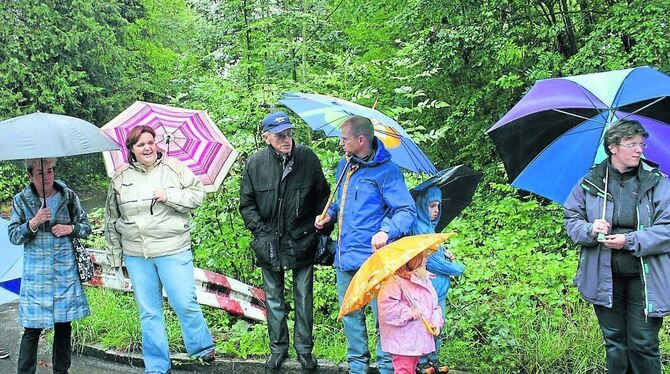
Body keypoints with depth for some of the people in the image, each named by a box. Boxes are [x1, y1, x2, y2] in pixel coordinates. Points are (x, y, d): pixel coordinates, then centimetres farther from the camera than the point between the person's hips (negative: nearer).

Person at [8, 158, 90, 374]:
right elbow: (13, 236, -1)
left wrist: (71, 228, -11)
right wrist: (33, 223, -18)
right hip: (36, 273, -2)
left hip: (65, 271, 2)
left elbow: (86, 227, 10)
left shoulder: (68, 196, 3)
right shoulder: (21, 200, 0)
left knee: (64, 325, 10)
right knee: (32, 328, -4)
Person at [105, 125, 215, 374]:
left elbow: (197, 193, 1)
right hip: (136, 255, 3)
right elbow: (111, 219, 13)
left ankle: (203, 347, 23)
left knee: (185, 304, -2)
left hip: (173, 251, -2)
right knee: (148, 312, 9)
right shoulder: (120, 178, 6)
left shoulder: (173, 168, 0)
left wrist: (170, 196, -14)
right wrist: (115, 255, 14)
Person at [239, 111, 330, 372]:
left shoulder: (308, 158, -7)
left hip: (302, 241, -1)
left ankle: (304, 349, 22)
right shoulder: (255, 163, -6)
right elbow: (247, 203, 4)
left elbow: (322, 195, 4)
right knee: (273, 298, 12)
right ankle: (278, 348, 27)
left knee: (304, 296, 8)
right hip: (269, 243, 1)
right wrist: (259, 230, -4)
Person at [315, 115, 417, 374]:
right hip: (345, 258, 8)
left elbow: (407, 211, -15)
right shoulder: (344, 165, 12)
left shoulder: (386, 171, -11)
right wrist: (330, 214, 9)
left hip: (372, 258, -8)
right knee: (350, 315, 16)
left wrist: (387, 231, -32)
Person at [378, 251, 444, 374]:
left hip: (421, 339, 8)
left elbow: (434, 304, 19)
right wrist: (409, 313, -23)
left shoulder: (426, 280, 12)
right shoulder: (395, 281, -15)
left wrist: (436, 321, 1)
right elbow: (386, 306, -25)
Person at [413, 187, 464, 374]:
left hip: (440, 289, 9)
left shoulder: (430, 226, 11)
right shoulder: (419, 228, -17)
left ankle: (433, 358, 26)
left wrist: (444, 251, 4)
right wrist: (458, 269, -6)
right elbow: (431, 260, -18)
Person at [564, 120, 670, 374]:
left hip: (644, 277, -2)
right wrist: (590, 229, -15)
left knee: (643, 344, 1)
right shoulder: (590, 183, 2)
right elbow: (571, 219, 6)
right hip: (605, 276, 2)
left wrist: (630, 241, -20)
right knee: (614, 341, 15)